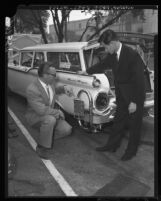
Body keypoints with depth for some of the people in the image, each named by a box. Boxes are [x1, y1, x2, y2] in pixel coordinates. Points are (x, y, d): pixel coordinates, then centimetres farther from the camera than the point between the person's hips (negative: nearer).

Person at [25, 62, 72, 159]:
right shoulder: (32, 89, -28)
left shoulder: (50, 82, -5)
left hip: (51, 114, 7)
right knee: (50, 119, -38)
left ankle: (48, 133, 17)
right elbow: (41, 110, -32)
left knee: (67, 130, -11)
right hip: (35, 116, -6)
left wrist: (62, 89, 1)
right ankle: (42, 147, -16)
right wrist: (58, 112, -20)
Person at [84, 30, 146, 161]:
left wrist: (134, 101, -21)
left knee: (134, 124, 8)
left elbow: (139, 79, -22)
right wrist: (87, 71, 27)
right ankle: (112, 145, 31)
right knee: (118, 121, 16)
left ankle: (131, 151, 25)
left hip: (135, 96, -6)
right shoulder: (112, 55, -2)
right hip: (121, 95, 7)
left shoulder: (132, 55, -23)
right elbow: (102, 65, 18)